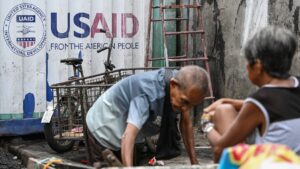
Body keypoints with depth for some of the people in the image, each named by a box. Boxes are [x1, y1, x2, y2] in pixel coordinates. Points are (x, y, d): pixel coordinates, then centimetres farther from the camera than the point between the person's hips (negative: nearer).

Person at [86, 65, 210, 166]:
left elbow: (186, 124, -3)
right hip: (104, 129, -7)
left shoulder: (181, 82, -17)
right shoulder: (149, 91, -41)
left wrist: (194, 162, -4)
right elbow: (128, 136, -50)